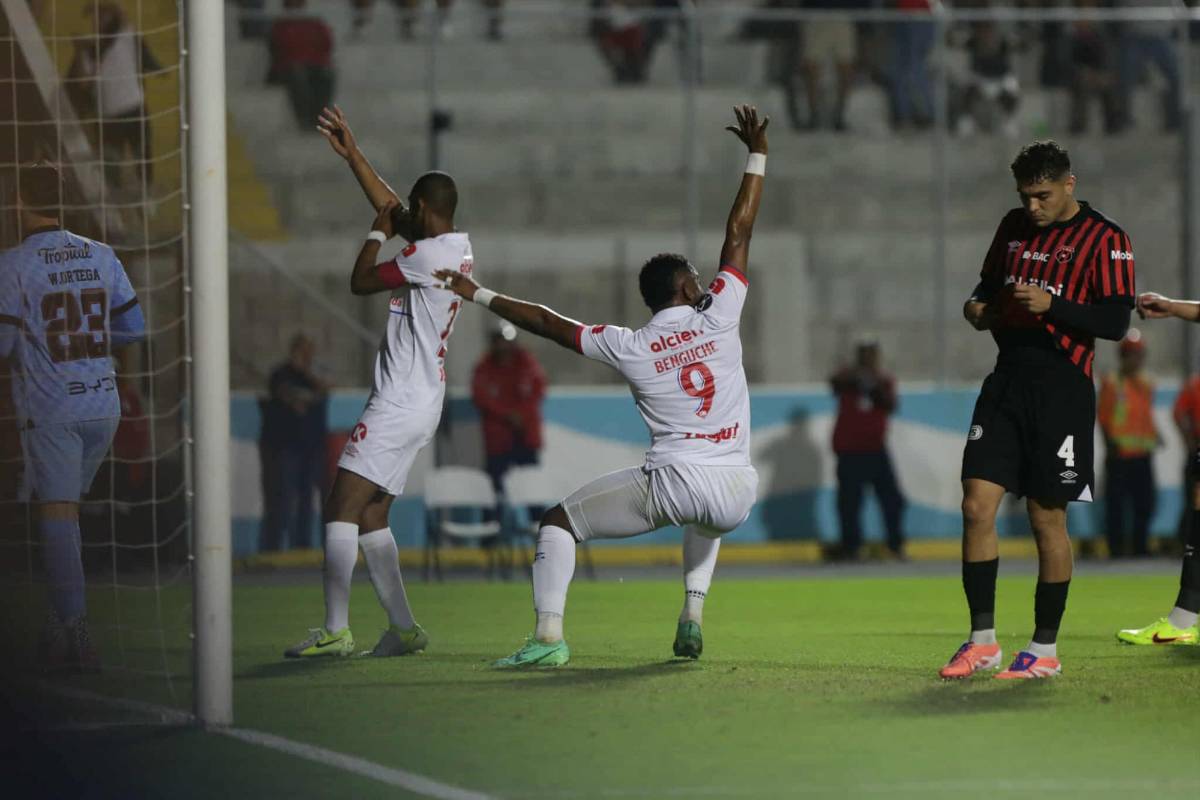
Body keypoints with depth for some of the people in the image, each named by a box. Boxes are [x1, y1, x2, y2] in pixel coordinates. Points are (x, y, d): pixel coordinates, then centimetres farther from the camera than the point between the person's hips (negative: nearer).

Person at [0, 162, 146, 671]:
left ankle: (75, 628, -18)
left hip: (48, 410, -5)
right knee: (65, 510, 18)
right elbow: (133, 327, 11)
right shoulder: (101, 257, 6)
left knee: (57, 515, -8)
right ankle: (61, 626, 19)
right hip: (102, 405, 5)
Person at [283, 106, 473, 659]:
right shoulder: (457, 250, 14)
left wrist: (380, 232, 7)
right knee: (371, 516, 12)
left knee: (341, 507, -12)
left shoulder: (430, 253, -15)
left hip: (398, 405, -10)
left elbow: (360, 282, -8)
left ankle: (335, 630, -17)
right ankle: (404, 628, 10)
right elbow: (392, 210, 27)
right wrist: (352, 155, 30)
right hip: (420, 405, 10)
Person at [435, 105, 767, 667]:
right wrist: (756, 156, 13)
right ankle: (693, 615, 23)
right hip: (734, 493, 3)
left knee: (559, 522, 11)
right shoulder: (718, 319, 2)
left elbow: (549, 323, 10)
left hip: (671, 484, -3)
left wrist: (478, 294, 20)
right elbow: (739, 233, 7)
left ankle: (549, 637, -7)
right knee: (706, 519, 42)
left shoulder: (629, 348, 1)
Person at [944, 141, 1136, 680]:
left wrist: (1053, 305, -24)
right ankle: (982, 641, 3)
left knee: (1047, 518, 0)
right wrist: (979, 306, 4)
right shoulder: (1014, 227, 14)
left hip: (1061, 388, -5)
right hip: (1007, 380, 6)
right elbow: (991, 283, 27)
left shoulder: (1105, 240, -6)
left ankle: (1045, 650, 10)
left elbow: (1115, 322, -12)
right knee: (977, 505, -4)